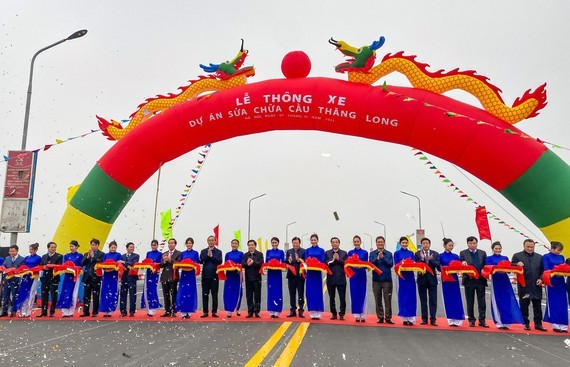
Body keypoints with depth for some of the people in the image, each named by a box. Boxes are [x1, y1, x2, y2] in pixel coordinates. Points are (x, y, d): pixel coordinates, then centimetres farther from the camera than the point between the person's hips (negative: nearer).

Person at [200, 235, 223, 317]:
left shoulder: (218, 252, 6)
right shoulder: (203, 251, 11)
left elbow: (219, 261, -7)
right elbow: (201, 261, -3)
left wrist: (212, 256, -13)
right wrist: (207, 255, -15)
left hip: (214, 276, -1)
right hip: (205, 275, 1)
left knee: (214, 295, 1)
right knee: (205, 294, 4)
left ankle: (214, 311, 7)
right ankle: (205, 311, 11)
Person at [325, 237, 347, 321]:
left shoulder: (344, 253, 6)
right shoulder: (327, 253, 6)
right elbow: (325, 264, -4)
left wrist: (338, 259, -13)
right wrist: (332, 260, -16)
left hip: (341, 279, -1)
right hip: (331, 279, 1)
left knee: (342, 298, -1)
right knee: (331, 298, 7)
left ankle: (342, 314, 9)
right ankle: (334, 314, 18)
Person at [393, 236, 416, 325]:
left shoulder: (411, 253, 12)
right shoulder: (397, 253, 5)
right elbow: (396, 265, -3)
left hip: (410, 277, 2)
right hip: (402, 276, -2)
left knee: (411, 297, 0)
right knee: (403, 297, 1)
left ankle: (411, 318, 5)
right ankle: (404, 318, 8)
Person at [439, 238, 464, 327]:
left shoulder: (455, 256, 8)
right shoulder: (441, 256, 2)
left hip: (454, 279, 2)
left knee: (456, 299, -1)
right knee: (448, 299, 2)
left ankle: (457, 319, 5)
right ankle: (451, 320, 9)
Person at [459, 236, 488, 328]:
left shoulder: (483, 253, 11)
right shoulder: (463, 253, 4)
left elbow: (486, 266, 9)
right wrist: (463, 264, -22)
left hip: (481, 280, 1)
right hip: (469, 280, -1)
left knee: (482, 302, 1)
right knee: (470, 302, 5)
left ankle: (482, 320, 7)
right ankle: (471, 320, 14)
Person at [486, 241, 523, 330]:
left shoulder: (505, 258, 14)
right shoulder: (489, 258, 5)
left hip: (505, 281, 3)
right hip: (495, 281, -3)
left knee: (507, 301, -2)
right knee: (497, 302, 0)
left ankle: (506, 322, 3)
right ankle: (499, 323, 6)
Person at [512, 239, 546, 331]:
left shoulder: (539, 257, 12)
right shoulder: (517, 256, 3)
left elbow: (543, 270, 12)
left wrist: (541, 279, -4)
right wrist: (517, 264, -19)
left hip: (536, 286, 2)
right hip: (524, 286, -2)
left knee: (537, 306, 4)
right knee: (524, 305, 4)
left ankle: (538, 324, 11)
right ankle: (526, 323, 15)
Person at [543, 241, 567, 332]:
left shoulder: (561, 257, 14)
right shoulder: (546, 257, -1)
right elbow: (546, 270, -9)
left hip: (560, 282, 5)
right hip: (551, 282, -5)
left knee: (562, 304, 2)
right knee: (553, 304, -2)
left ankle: (563, 325, 6)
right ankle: (555, 325, 4)